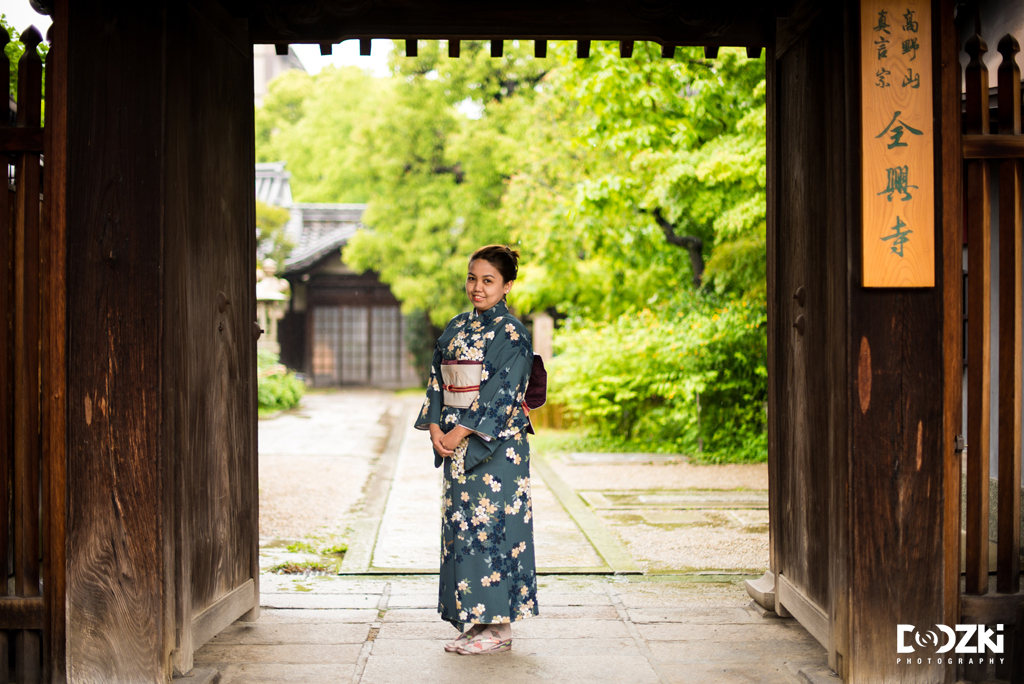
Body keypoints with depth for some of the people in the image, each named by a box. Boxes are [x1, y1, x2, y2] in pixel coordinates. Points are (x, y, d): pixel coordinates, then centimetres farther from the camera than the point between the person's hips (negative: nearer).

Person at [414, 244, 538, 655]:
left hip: (496, 446, -7)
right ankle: (474, 624, 16)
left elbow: (502, 391, -15)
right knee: (460, 525, 8)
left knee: (492, 525, -6)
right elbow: (437, 380, 10)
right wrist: (436, 427, -5)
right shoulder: (456, 329, 13)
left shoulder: (511, 333, -8)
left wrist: (461, 431, -18)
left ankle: (499, 628, 2)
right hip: (456, 445, 7)